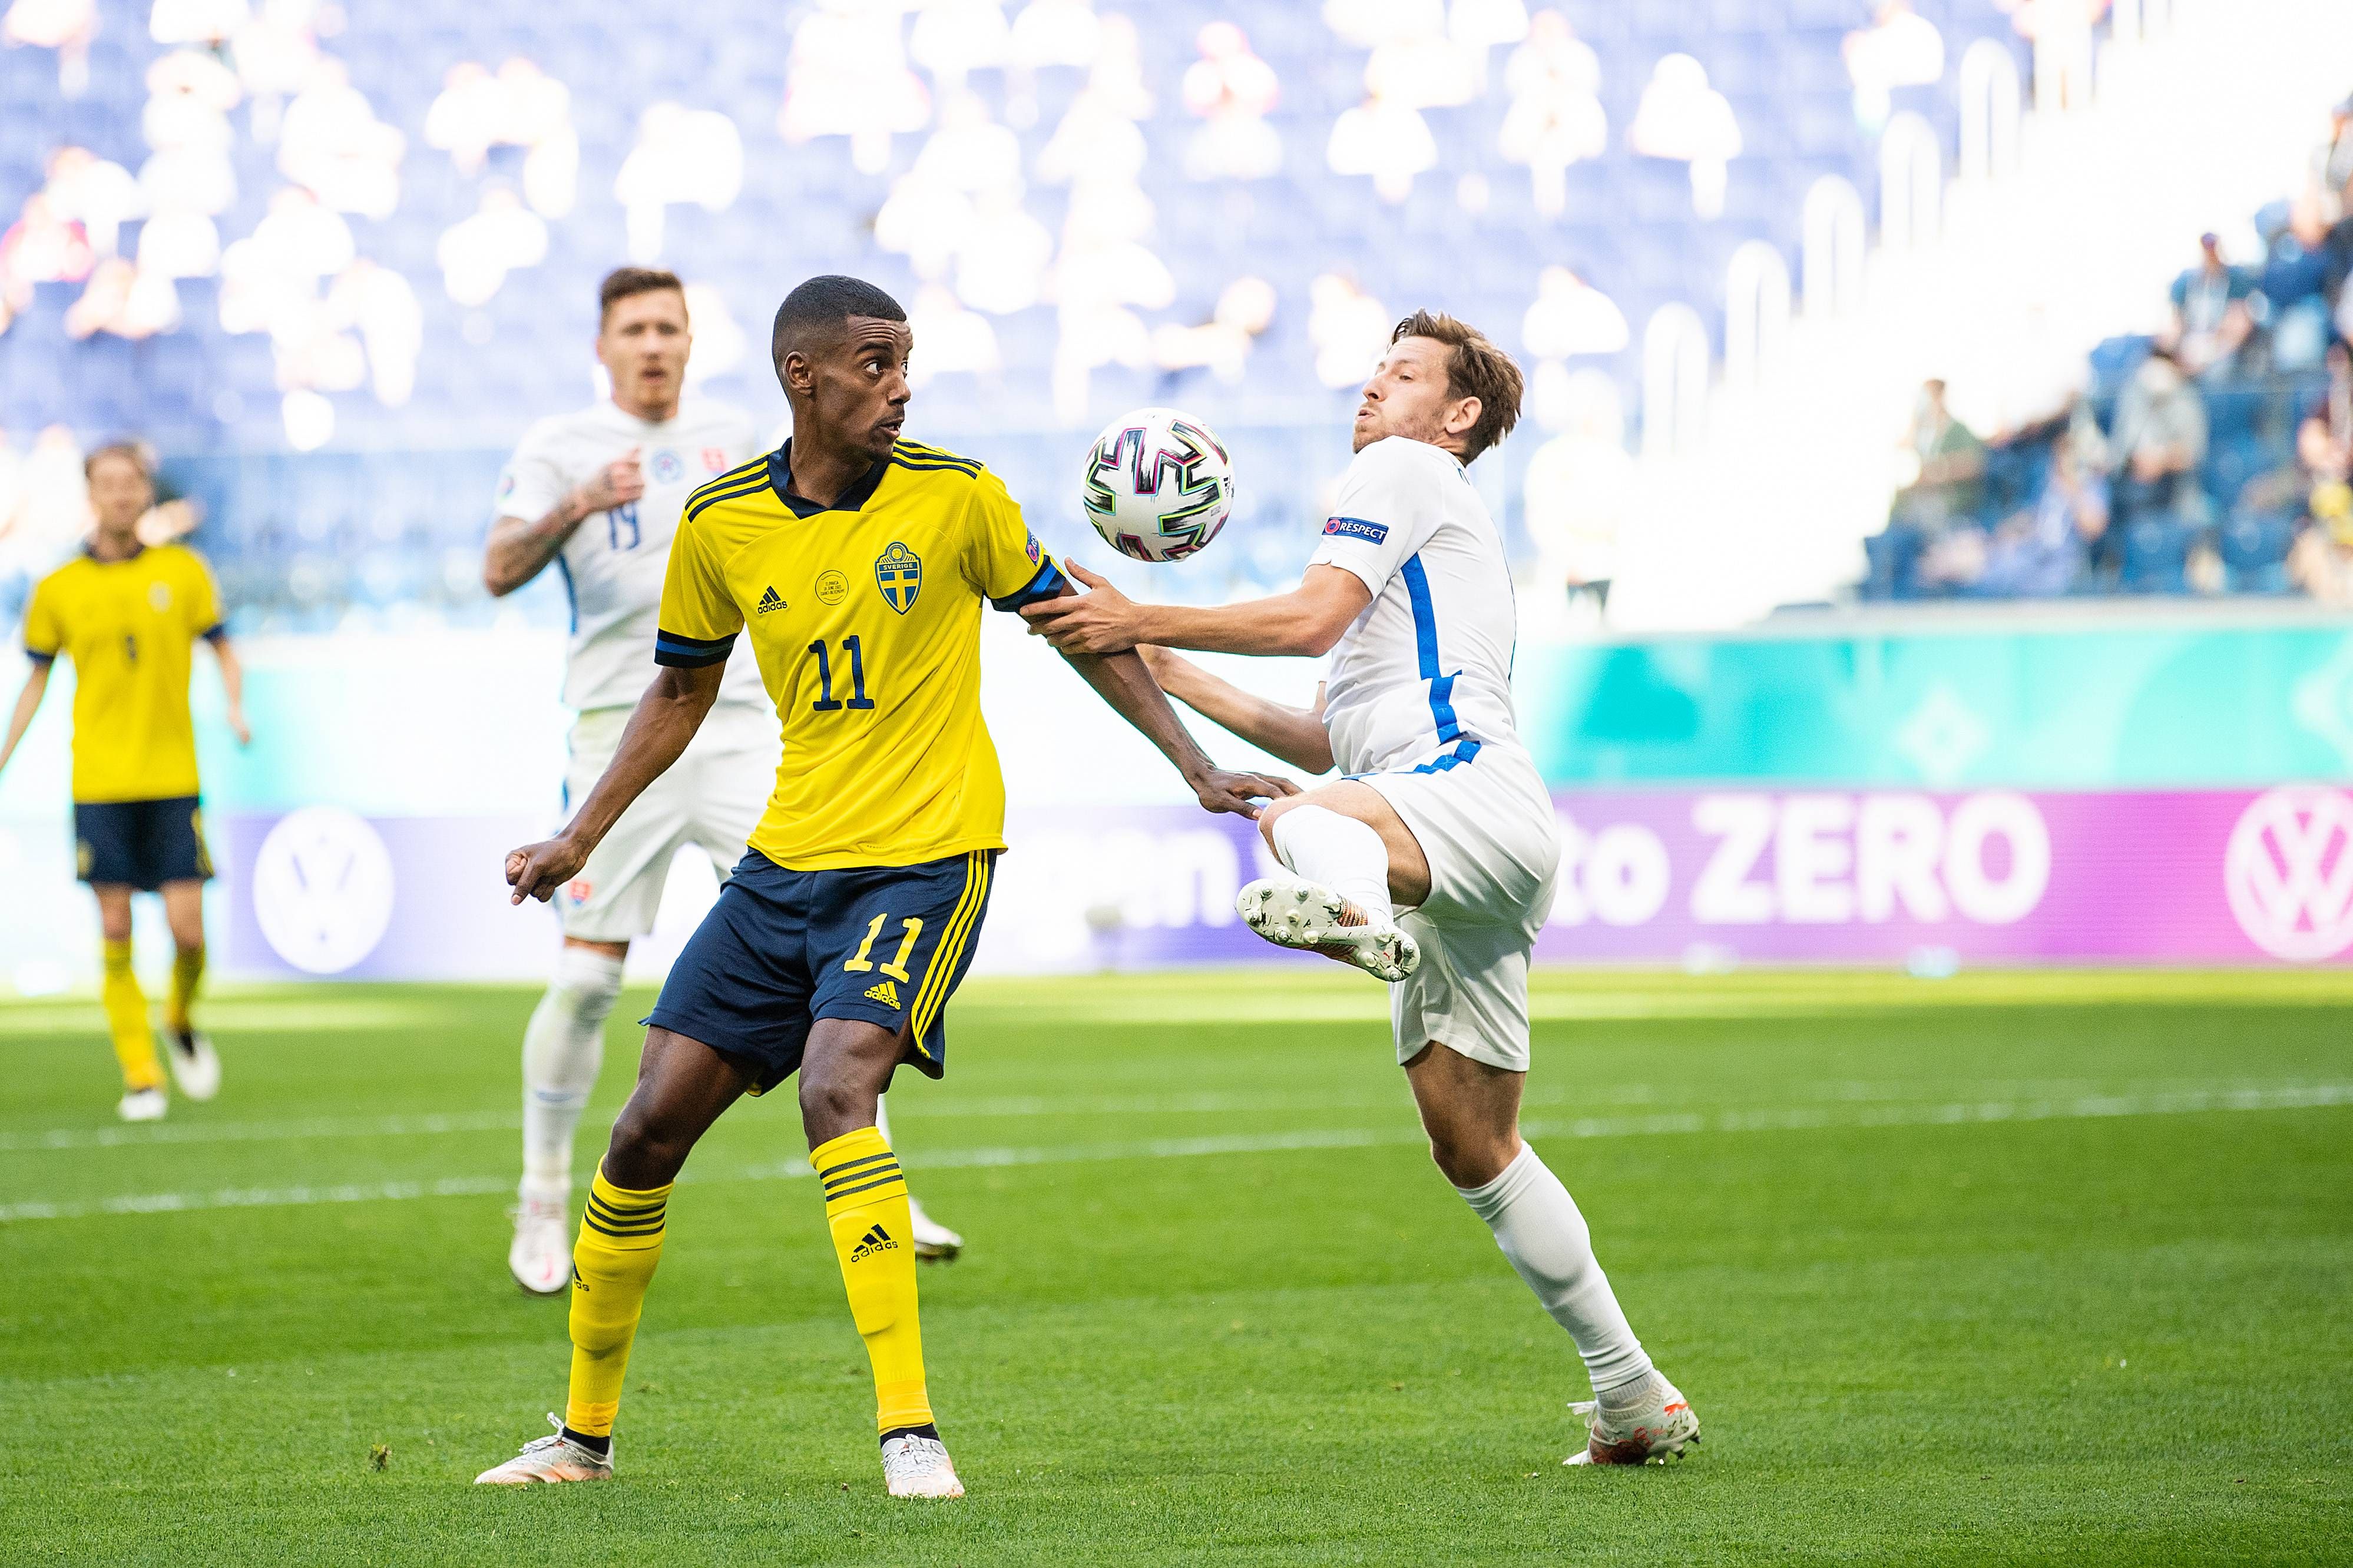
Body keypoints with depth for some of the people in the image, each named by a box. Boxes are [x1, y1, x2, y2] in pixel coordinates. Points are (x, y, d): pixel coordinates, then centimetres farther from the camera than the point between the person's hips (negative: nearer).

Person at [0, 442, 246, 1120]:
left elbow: (222, 652, 9)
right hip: (100, 780, 0)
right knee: (115, 931, -3)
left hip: (172, 778, 0)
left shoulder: (181, 571, 2)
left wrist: (235, 708, -10)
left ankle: (181, 1021, 26)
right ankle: (140, 1076, 5)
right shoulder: (58, 589, 3)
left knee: (187, 929, -6)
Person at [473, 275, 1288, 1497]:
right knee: (652, 1124, 2)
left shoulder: (954, 496, -7)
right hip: (786, 863, 4)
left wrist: (1196, 768, 1)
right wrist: (578, 840, 10)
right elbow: (681, 691, 16)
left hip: (926, 858, -4)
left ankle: (909, 1429, -22)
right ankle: (586, 1429, 19)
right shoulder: (721, 523, 1)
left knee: (835, 1086, -27)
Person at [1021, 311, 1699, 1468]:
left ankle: (1352, 913, -77)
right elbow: (1332, 741, 35)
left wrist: (1142, 622, -5)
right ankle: (1636, 1401, 16)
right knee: (1473, 1150, 11)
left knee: (1296, 818, -40)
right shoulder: (1415, 545, 37)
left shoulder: (1404, 470, 8)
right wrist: (1179, 682, 33)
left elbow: (1310, 617, -8)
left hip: (1476, 794, -9)